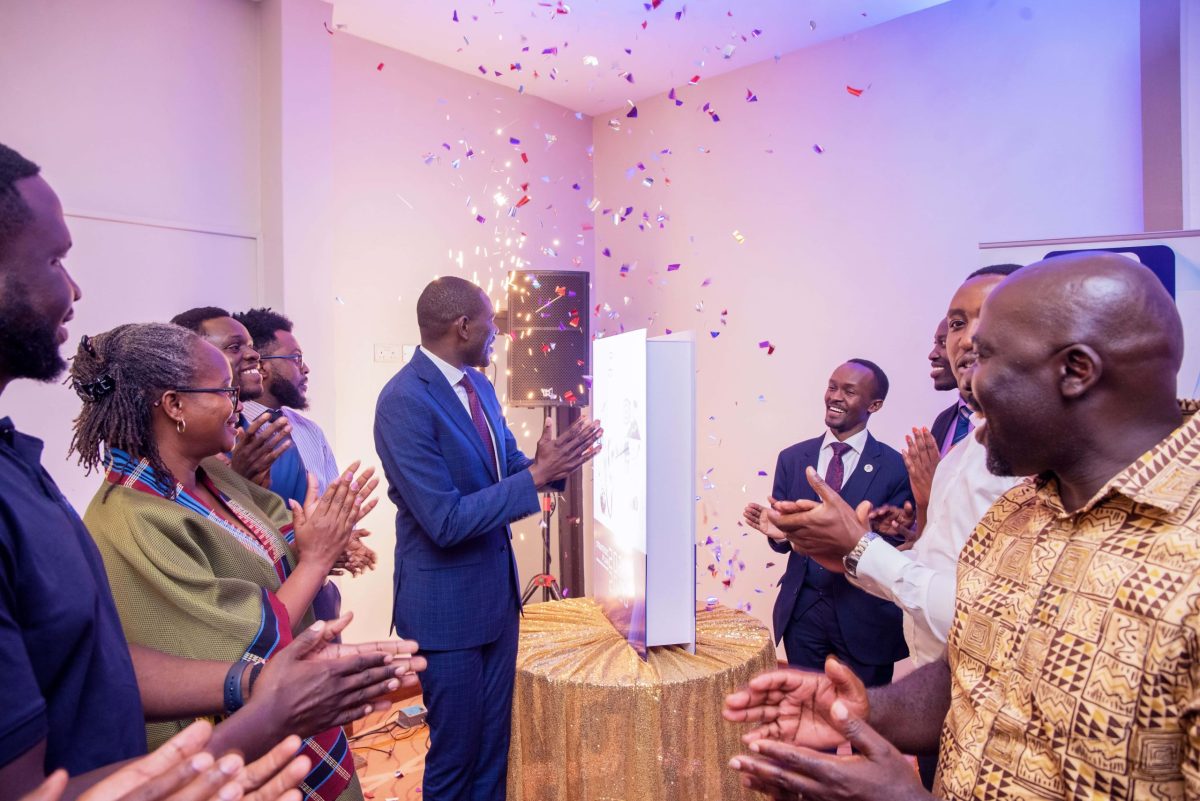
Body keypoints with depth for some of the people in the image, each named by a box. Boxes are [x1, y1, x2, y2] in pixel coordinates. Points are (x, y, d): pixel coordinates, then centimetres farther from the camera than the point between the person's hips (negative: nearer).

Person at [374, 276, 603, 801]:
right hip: (447, 604, -8)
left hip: (499, 590, 8)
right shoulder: (404, 401, -22)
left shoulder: (480, 386, 5)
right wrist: (536, 476, -23)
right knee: (456, 751, 12)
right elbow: (446, 521, -25)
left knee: (495, 743, 20)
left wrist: (553, 461, -8)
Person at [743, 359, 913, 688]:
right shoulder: (791, 458, 2)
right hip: (801, 609, 3)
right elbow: (785, 536, 4)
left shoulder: (896, 467, -9)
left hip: (865, 615, -2)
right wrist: (777, 532, -18)